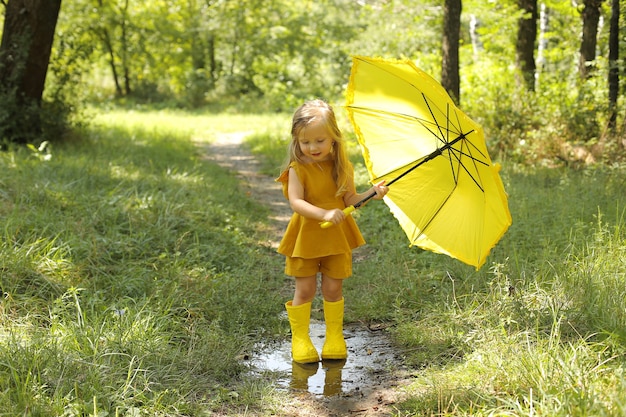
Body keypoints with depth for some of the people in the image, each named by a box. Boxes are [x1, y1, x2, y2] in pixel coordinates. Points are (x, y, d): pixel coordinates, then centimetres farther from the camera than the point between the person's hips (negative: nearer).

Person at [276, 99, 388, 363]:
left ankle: (335, 338, 21)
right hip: (306, 237, -3)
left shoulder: (341, 167, 0)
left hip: (337, 237, 3)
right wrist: (324, 214, -37)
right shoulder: (298, 169, -13)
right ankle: (300, 339, 15)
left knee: (333, 289, 8)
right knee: (305, 290, 2)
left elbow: (349, 200, 1)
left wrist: (372, 193, -17)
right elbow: (296, 202, -24)